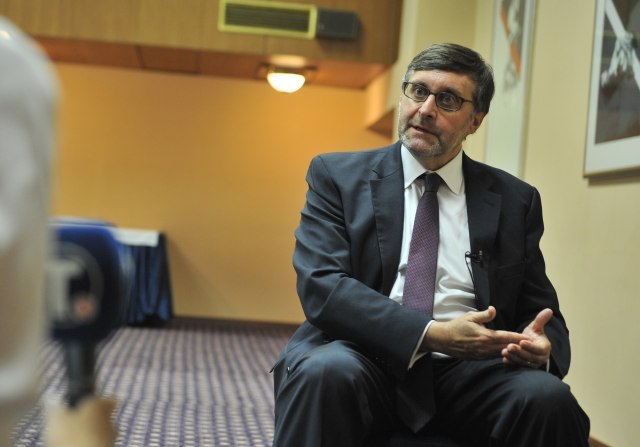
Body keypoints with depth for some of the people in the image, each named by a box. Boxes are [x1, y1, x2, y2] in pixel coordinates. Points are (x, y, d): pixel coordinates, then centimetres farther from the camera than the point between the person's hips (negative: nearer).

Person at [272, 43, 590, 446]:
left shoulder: (516, 200, 12)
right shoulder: (337, 175, 7)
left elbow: (544, 316, 12)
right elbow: (321, 284, -7)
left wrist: (541, 347, -13)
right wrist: (432, 333, -20)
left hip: (469, 369, 3)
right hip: (366, 358, -2)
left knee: (549, 398, -28)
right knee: (325, 372, -36)